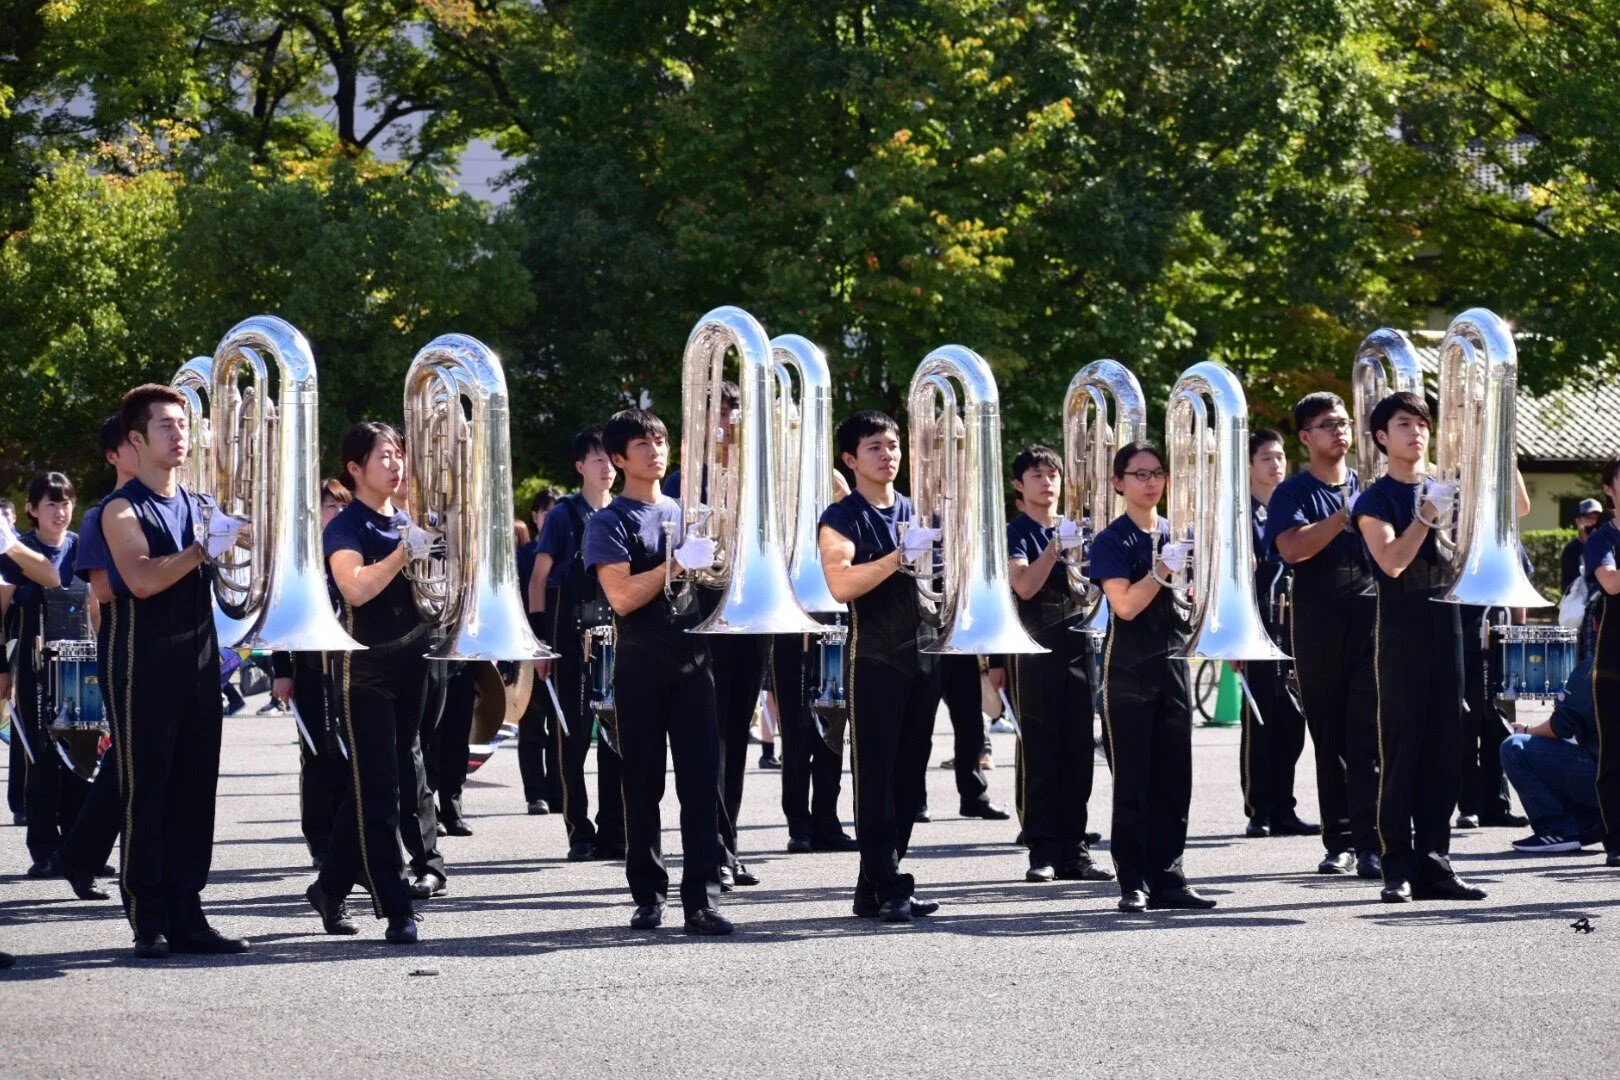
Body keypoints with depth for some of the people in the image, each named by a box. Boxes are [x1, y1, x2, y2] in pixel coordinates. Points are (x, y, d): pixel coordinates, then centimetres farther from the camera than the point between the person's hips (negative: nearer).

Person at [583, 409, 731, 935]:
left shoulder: (684, 512, 16)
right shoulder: (610, 523, -1)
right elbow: (622, 596, -14)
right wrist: (678, 563, -19)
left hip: (692, 661, 4)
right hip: (641, 668, -4)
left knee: (701, 782, -4)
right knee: (644, 785, 3)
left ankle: (701, 899, -6)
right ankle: (648, 896, 12)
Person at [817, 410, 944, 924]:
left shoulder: (917, 511, 15)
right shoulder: (843, 517, -4)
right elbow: (841, 584, -18)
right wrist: (901, 556, -25)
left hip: (923, 655, 6)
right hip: (873, 659, -6)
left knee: (909, 776, 6)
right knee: (876, 774, -6)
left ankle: (875, 886, 12)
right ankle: (887, 888, -7)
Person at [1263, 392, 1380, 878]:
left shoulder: (1369, 485, 13)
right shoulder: (1294, 493, 3)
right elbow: (1294, 547, -15)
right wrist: (1346, 515, -20)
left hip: (1370, 616, 1)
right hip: (1318, 623, -1)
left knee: (1369, 732, -9)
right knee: (1329, 737, 6)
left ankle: (1370, 843, -14)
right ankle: (1339, 841, 13)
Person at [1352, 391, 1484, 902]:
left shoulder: (1447, 489, 14)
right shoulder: (1375, 500, -1)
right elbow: (1392, 560, -16)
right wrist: (1427, 513, -24)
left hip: (1445, 626, 5)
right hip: (1401, 630, -5)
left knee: (1444, 753, 4)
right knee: (1401, 750, -5)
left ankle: (1433, 863, 7)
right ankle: (1398, 869, -5)